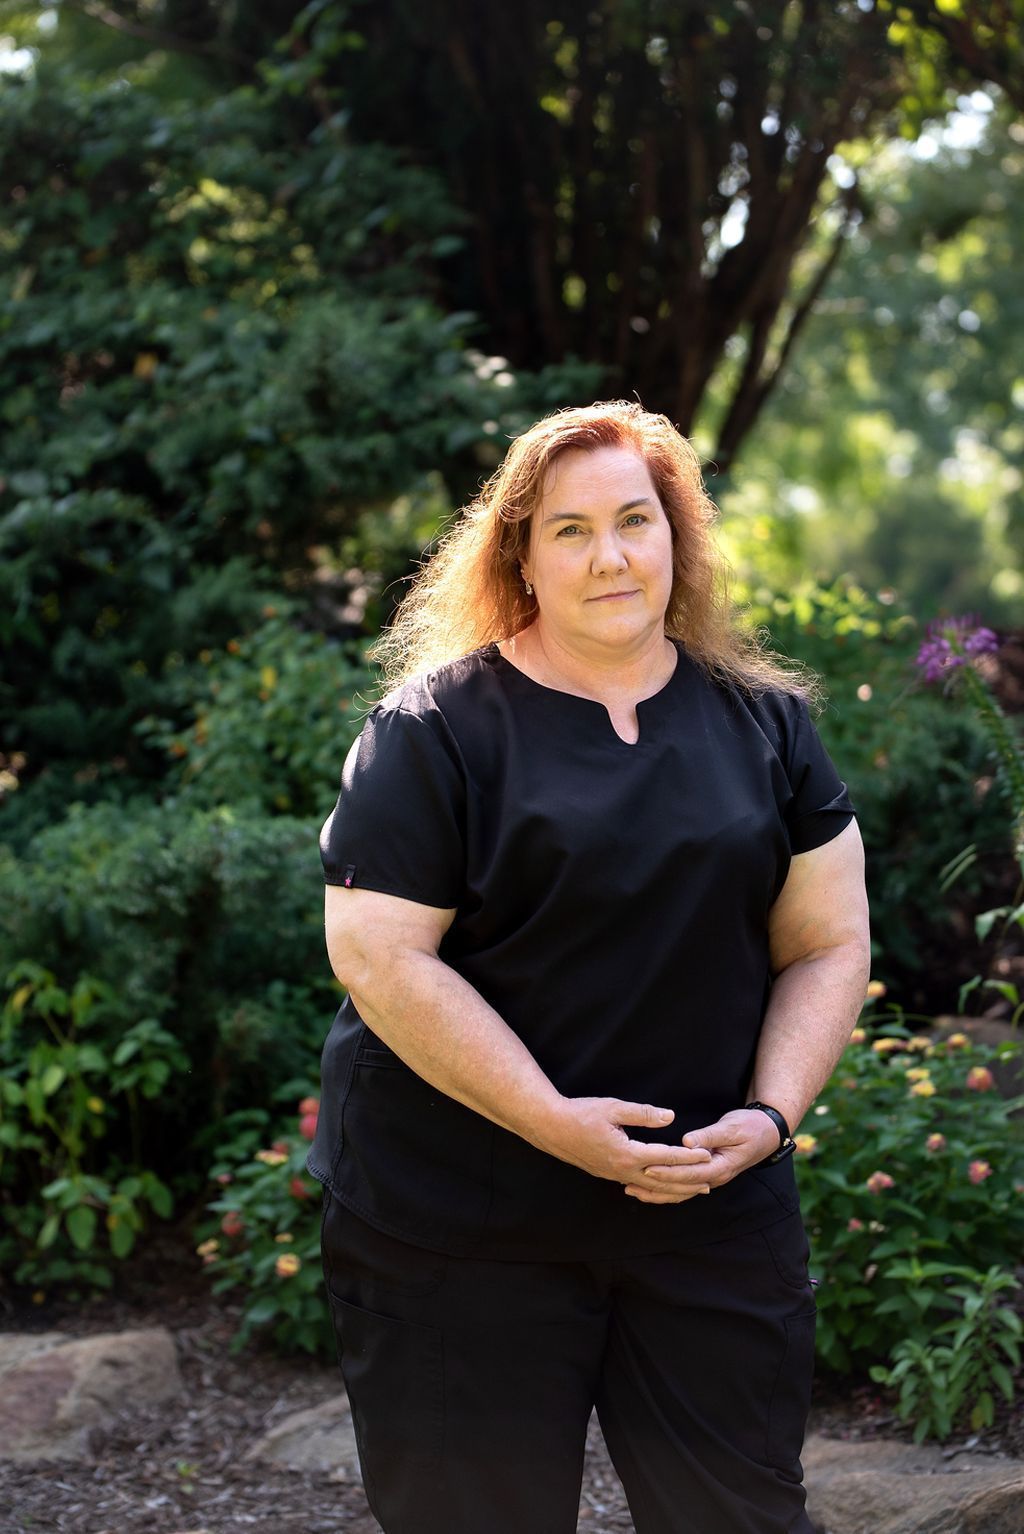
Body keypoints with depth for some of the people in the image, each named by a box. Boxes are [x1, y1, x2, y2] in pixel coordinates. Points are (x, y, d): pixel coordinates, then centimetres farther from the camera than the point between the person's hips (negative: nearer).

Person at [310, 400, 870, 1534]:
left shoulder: (764, 720, 7)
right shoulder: (437, 728, -6)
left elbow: (828, 944, 8)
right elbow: (378, 954, -12)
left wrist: (770, 1115, -7)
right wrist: (555, 1122, -17)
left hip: (714, 1215, 3)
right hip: (460, 1224, -3)